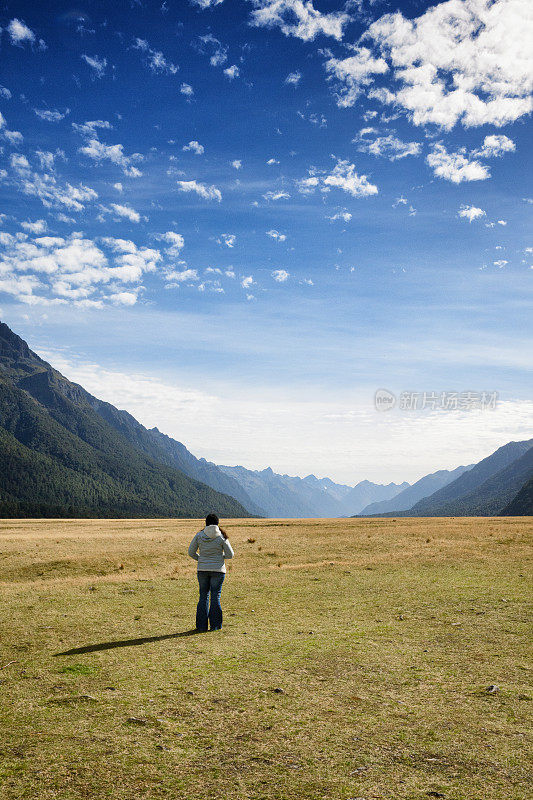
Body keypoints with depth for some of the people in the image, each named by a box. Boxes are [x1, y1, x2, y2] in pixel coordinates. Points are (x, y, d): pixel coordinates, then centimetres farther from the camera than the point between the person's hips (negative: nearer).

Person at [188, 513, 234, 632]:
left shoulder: (199, 535, -2)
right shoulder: (222, 537, -6)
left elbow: (191, 552, 3)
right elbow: (230, 554, -3)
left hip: (202, 569, 2)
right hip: (218, 569, -2)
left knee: (203, 597, 10)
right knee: (215, 597, 6)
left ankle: (201, 626, 10)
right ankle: (215, 625, 8)